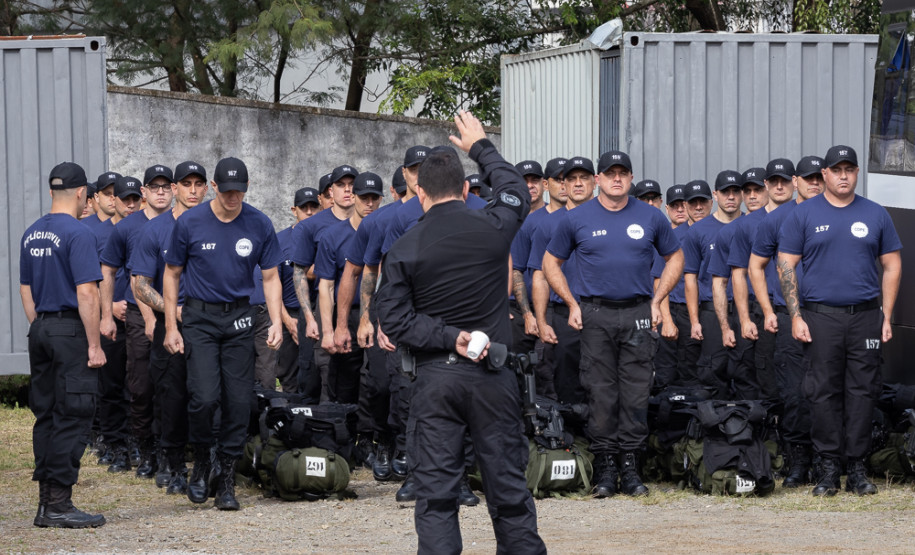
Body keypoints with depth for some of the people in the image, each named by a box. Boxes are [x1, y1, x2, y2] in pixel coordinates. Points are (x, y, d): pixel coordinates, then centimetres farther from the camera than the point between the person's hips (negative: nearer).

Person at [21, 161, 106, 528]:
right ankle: (59, 504, -6)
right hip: (71, 330, -8)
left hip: (41, 331, 8)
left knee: (46, 415, 11)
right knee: (72, 417, -5)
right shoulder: (78, 234, -13)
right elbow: (85, 293, -17)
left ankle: (46, 503, 13)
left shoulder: (31, 234, 12)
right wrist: (94, 345, -15)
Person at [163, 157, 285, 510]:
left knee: (238, 399, -1)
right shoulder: (190, 223, -4)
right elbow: (172, 273, 5)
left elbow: (271, 277, 7)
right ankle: (201, 459, 10)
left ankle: (227, 477, 9)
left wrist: (276, 321, -7)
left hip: (239, 318, 2)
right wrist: (171, 326, 0)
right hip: (199, 317, -2)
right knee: (205, 397, -15)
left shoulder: (259, 225, 0)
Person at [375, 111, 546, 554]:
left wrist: (449, 339, -9)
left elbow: (395, 320, -9)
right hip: (493, 375, 1)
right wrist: (481, 148, 35)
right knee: (507, 483, 9)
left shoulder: (403, 250, -4)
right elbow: (515, 189, 21)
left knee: (435, 489, 1)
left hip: (435, 377, -1)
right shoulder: (493, 228, -2)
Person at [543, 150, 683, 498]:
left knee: (636, 393, 0)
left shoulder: (651, 218, 7)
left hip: (638, 314, 1)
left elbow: (674, 258, 18)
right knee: (600, 392, -2)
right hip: (596, 315, -1)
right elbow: (551, 263, 13)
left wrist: (656, 301, 8)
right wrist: (572, 305, 4)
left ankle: (630, 466, 6)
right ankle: (606, 466, 5)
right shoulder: (578, 219, 4)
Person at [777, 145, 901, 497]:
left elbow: (892, 266, 12)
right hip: (820, 318, -1)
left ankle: (857, 467, 7)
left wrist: (886, 316, 4)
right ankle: (828, 467, 4)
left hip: (865, 316, 1)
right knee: (823, 392, -2)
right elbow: (786, 266, 3)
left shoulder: (876, 215, 10)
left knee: (862, 391, 1)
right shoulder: (804, 215, 5)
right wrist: (796, 316, -5)